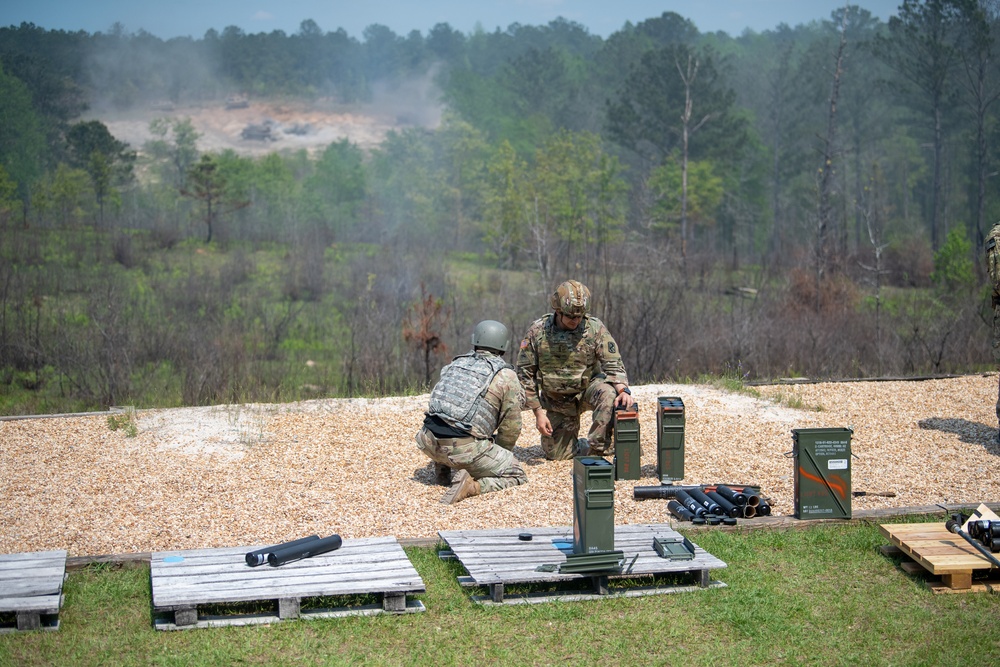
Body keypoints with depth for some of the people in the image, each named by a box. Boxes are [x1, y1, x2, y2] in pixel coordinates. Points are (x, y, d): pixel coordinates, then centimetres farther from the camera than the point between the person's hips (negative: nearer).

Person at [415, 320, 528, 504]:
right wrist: (500, 453, 27)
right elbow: (511, 428, 6)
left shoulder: (455, 364, 18)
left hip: (428, 443, 6)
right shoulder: (507, 377, 3)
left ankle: (443, 469, 26)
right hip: (464, 448, -5)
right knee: (518, 476, 8)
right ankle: (472, 486, -14)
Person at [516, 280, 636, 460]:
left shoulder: (595, 328, -17)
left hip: (588, 387, -1)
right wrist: (538, 412, -12)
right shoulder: (537, 331, -16)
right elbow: (525, 373, -8)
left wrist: (624, 390, -37)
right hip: (557, 401, 1)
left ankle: (597, 449, -22)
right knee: (555, 454, -1)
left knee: (609, 394, -35)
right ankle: (586, 446, 30)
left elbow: (613, 364, -16)